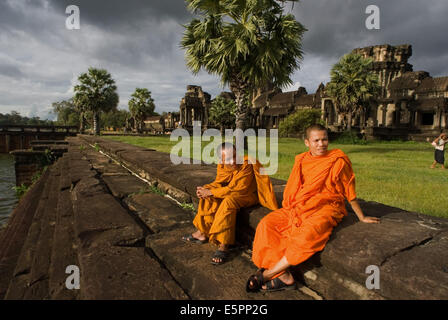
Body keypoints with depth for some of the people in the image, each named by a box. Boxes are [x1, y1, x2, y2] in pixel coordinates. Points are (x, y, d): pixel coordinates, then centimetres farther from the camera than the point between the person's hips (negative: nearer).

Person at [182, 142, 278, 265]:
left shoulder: (247, 166, -28)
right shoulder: (222, 167, -5)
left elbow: (233, 189, -29)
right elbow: (218, 183, 3)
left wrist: (210, 192, -27)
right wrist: (205, 188, -18)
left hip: (247, 195, -8)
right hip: (230, 193, 8)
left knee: (228, 201, -34)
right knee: (207, 197, -4)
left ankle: (223, 245, -33)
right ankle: (202, 233, 3)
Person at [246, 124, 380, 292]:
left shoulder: (338, 161, -2)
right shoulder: (301, 160, 10)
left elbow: (349, 192, 6)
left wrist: (362, 217, 11)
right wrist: (289, 207, 15)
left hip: (324, 209, -5)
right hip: (298, 208, 6)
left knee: (307, 235, -35)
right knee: (266, 224, -15)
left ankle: (267, 274, -20)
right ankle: (284, 276, -19)